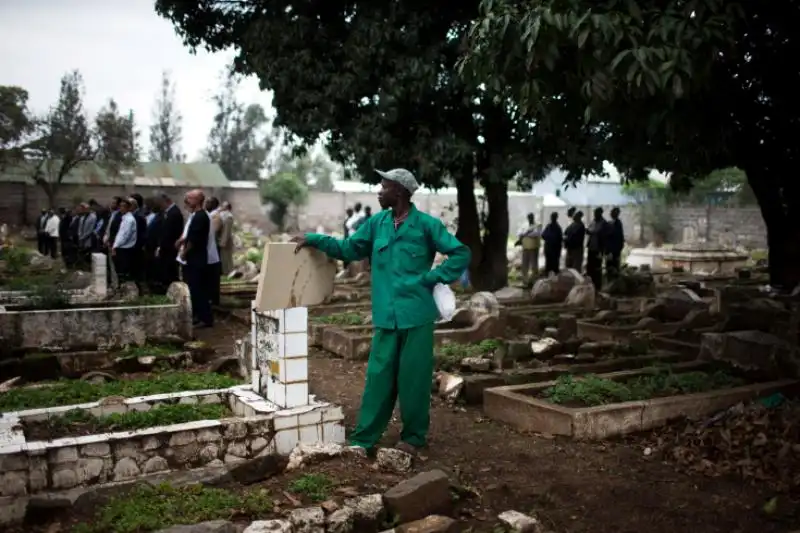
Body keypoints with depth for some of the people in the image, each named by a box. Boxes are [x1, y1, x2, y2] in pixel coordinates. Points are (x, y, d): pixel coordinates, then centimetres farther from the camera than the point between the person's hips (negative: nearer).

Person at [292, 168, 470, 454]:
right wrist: (313, 239, 7)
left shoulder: (427, 224, -7)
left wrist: (433, 278, -10)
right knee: (378, 377, 7)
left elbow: (461, 253, -5)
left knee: (413, 379, 6)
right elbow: (348, 248, 15)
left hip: (416, 315, -4)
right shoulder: (377, 223, 7)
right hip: (386, 316, 4)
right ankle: (363, 438, 16)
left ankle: (414, 436, 23)